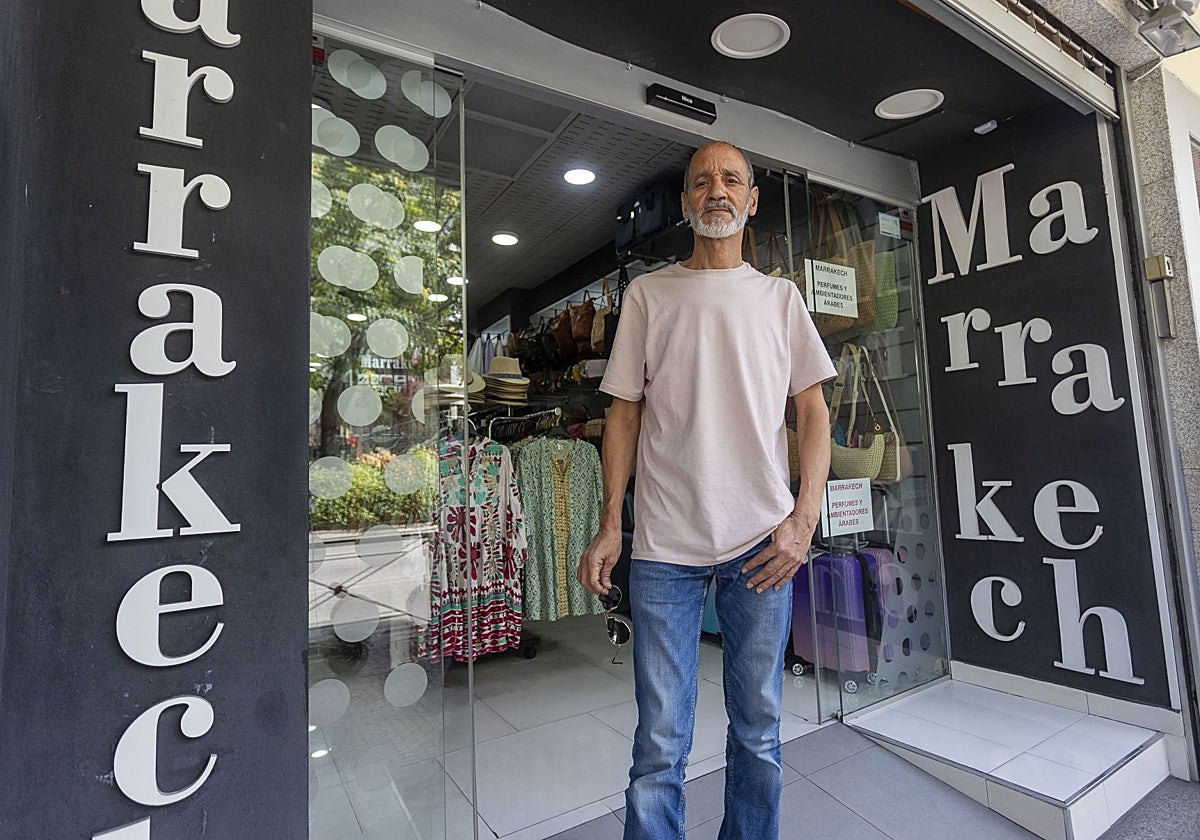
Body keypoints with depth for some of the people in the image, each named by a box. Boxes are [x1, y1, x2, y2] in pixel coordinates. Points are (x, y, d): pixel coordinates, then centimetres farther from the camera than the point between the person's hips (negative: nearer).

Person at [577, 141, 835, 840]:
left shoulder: (780, 295, 12)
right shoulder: (649, 294, 10)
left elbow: (813, 412, 9)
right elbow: (625, 412, 7)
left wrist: (805, 519, -4)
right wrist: (609, 526, -1)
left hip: (764, 542, 2)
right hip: (665, 543, -1)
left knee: (759, 731, 14)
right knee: (660, 743, 4)